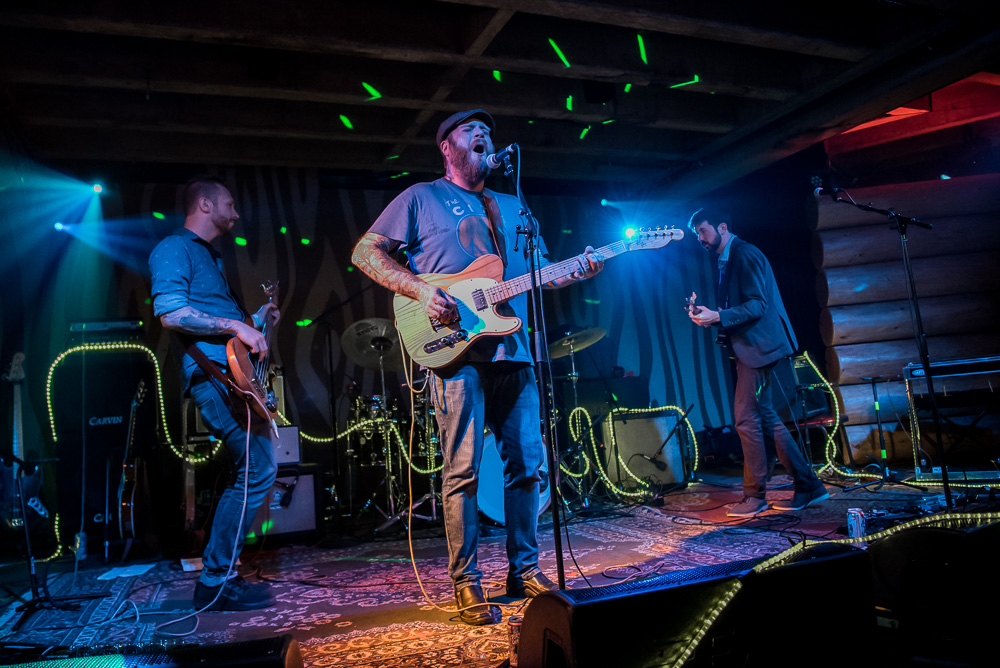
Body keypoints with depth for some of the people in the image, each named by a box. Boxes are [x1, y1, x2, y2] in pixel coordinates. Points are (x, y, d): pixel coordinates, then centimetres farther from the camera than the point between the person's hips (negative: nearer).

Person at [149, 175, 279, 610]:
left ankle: (221, 573, 22)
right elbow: (170, 312, -18)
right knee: (259, 467, -15)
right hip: (211, 371, -10)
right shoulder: (174, 249, -2)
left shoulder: (209, 257, 29)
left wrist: (256, 321, 24)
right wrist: (236, 325, -19)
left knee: (251, 468, 12)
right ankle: (215, 581, -5)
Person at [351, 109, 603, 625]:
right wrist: (421, 290, -12)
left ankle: (523, 569, 21)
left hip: (514, 352, 6)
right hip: (456, 352, -5)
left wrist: (578, 271, 2)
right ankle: (466, 582, 9)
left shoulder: (512, 208, 24)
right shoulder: (422, 197, 8)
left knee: (526, 464, 7)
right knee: (462, 470, -4)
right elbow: (365, 252, 2)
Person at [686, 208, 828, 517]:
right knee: (764, 418, 11)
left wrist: (717, 317, -25)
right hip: (749, 348, 10)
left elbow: (757, 305, -19)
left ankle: (754, 497, 3)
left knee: (747, 419, -7)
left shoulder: (745, 254, -11)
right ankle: (809, 486, 18)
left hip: (757, 346, -10)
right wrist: (709, 317, 8)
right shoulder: (727, 261, 19)